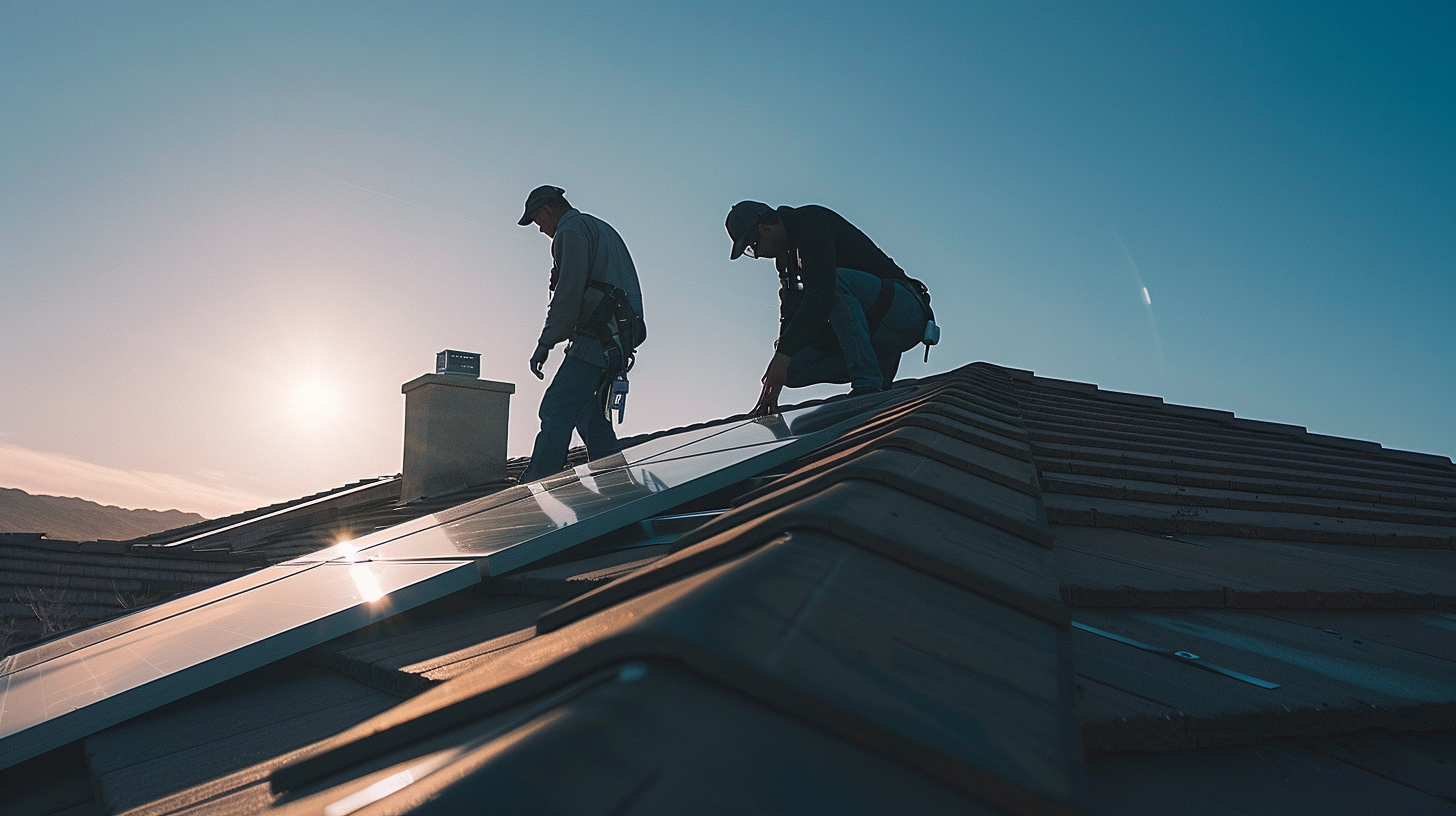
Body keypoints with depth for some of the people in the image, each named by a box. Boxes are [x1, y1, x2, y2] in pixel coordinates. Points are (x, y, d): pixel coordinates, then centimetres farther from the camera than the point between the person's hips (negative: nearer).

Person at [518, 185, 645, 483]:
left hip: (597, 337, -10)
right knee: (590, 416, 11)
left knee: (556, 412, -14)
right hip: (619, 341, 10)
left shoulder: (571, 230, -2)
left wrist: (546, 342, -11)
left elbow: (568, 293, -15)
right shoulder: (602, 229, 28)